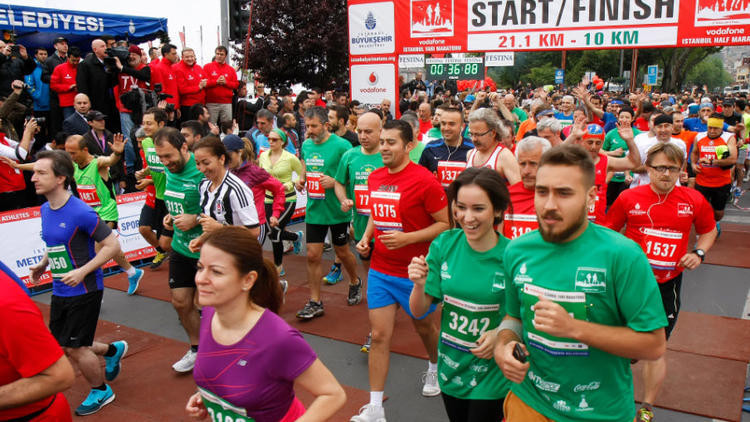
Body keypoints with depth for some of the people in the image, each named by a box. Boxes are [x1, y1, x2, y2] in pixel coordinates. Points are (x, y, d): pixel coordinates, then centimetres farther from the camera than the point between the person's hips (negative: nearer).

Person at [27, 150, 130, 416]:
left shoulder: (80, 212, -22)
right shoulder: (45, 210, 3)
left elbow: (112, 246, -19)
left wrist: (82, 271, -24)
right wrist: (43, 264, 5)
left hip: (84, 291, -8)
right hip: (60, 291, 8)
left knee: (74, 348, 2)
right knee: (60, 345, 16)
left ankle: (101, 391, 27)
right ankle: (113, 350, 39)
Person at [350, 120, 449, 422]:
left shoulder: (424, 180, -17)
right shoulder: (374, 178, 3)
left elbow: (446, 224, -14)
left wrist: (408, 238, -24)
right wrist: (366, 238, 2)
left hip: (415, 272, -4)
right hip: (380, 270, 4)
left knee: (424, 326, 19)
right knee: (379, 335, 3)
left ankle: (434, 369, 51)